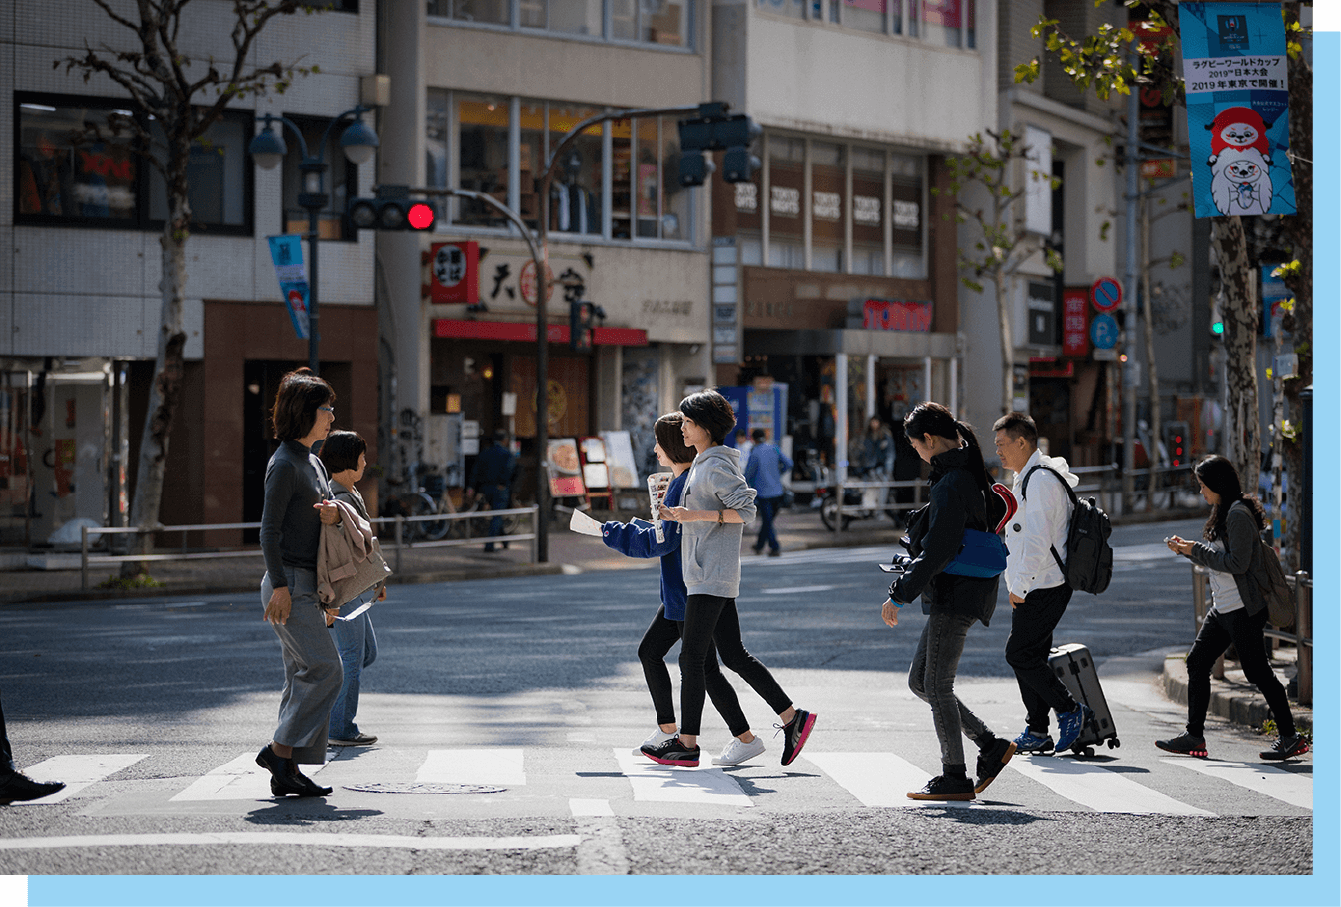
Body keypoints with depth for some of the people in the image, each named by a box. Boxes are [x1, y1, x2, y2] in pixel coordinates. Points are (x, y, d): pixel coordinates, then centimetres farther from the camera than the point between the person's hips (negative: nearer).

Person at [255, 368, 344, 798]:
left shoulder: (312, 462, 17)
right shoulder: (284, 464, -12)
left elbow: (326, 510, 19)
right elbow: (269, 529, -15)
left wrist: (333, 514, -6)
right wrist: (280, 586, -19)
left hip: (306, 584, 10)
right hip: (289, 582, -10)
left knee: (303, 676, 7)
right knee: (325, 668, -15)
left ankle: (286, 771, 8)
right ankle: (280, 750, -10)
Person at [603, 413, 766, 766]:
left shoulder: (688, 485, -19)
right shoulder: (683, 481, 11)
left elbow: (662, 541, -20)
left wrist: (612, 533, -12)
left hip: (693, 591, -11)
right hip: (678, 591, 11)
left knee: (703, 667, -5)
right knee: (649, 651, 15)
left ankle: (745, 738, 3)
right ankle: (667, 730, 21)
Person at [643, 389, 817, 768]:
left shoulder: (718, 466, -12)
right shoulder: (702, 464, 18)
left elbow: (744, 511, -20)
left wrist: (693, 514, -23)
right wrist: (677, 514, 15)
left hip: (711, 577, -10)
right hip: (704, 576, 10)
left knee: (691, 657, -6)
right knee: (734, 655, 9)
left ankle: (687, 743, -2)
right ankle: (792, 718, 10)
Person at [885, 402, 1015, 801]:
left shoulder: (951, 485, -19)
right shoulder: (970, 476, 13)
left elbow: (937, 552, -22)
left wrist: (899, 593, -17)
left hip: (954, 596, -10)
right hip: (955, 596, 10)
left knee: (937, 685, -3)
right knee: (920, 681, 14)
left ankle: (955, 778, 4)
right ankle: (990, 746, 14)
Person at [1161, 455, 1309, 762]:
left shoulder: (1238, 514, -17)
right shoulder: (1225, 512, 14)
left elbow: (1237, 563, -22)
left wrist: (1197, 550, -15)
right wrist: (1187, 549, 9)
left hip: (1242, 609, -11)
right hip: (1222, 607, 11)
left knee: (1257, 671, -6)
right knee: (1197, 662, 9)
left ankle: (1290, 738, 2)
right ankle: (1194, 736, 12)